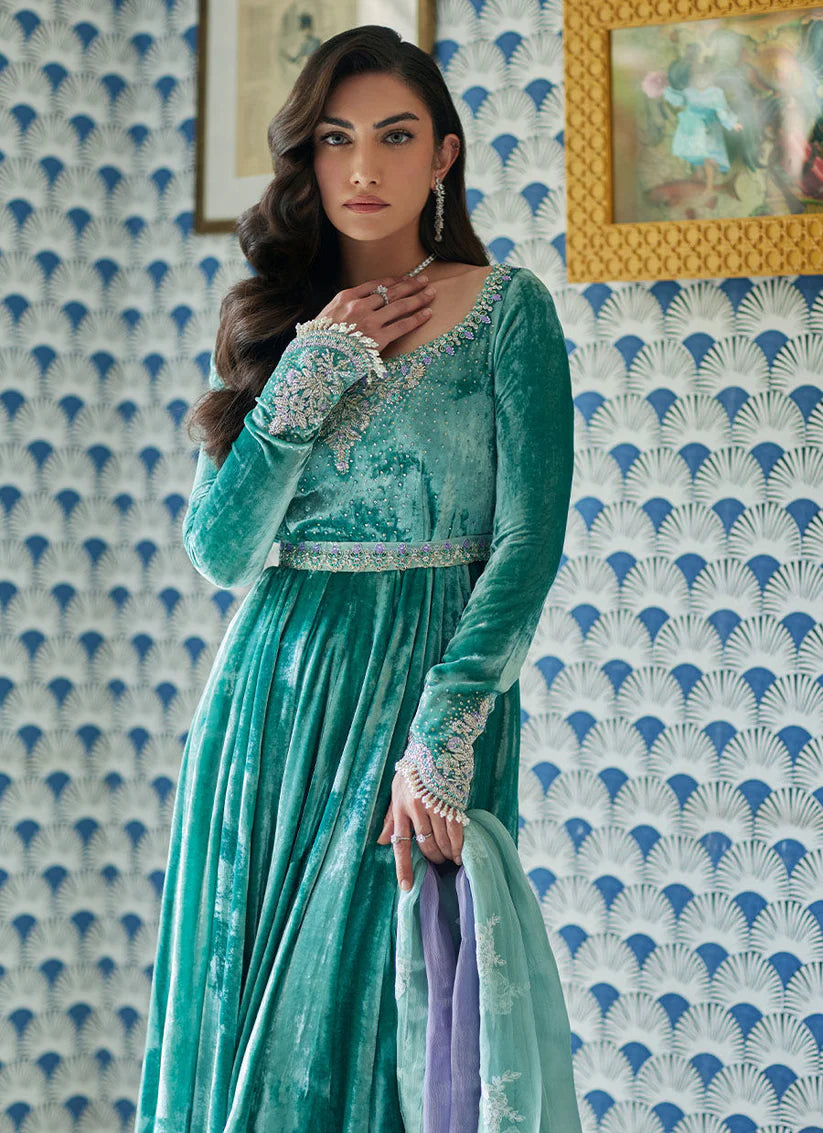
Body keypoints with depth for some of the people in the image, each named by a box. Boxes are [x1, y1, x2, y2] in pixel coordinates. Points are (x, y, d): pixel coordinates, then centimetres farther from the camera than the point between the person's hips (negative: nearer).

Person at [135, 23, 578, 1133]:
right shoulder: (274, 324, 10)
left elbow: (530, 542, -11)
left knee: (366, 1021, -2)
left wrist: (442, 739, -21)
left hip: (427, 681, -4)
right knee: (239, 1026, 8)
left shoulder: (508, 310, -2)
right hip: (269, 698, 4)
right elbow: (219, 549, 0)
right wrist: (312, 373, -9)